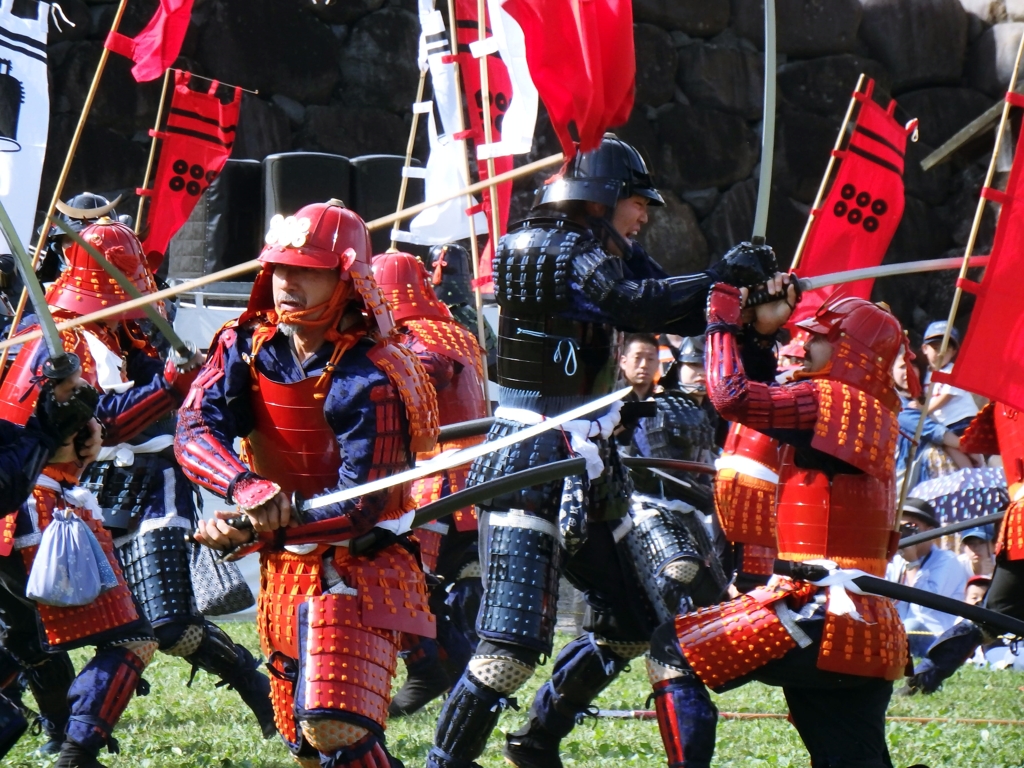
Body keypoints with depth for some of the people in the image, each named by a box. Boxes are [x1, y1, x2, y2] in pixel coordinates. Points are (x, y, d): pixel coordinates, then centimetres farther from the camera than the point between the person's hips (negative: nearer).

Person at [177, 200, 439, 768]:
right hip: (283, 570, 7)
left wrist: (248, 534, -29)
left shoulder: (369, 377, -20)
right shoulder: (244, 347, -1)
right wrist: (246, 488, -36)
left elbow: (360, 509, -22)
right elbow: (193, 432, -15)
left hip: (357, 568, -7)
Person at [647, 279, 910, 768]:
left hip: (820, 615, -9)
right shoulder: (872, 412, 19)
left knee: (673, 653, -2)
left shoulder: (834, 400, -9)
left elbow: (732, 396, -16)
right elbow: (764, 397, 29)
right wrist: (761, 332, 18)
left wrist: (725, 316, -3)